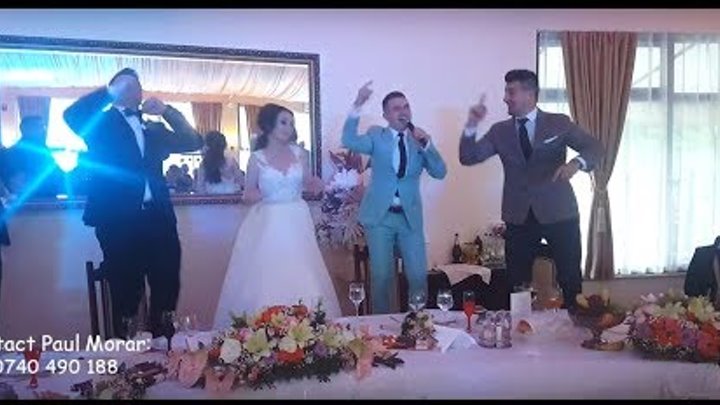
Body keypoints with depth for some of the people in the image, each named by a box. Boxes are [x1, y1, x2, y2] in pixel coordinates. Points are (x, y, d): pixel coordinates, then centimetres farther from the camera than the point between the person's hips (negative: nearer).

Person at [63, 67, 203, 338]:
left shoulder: (153, 130, 19)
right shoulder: (102, 123, 7)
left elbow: (194, 143, 12)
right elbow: (72, 115, -13)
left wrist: (167, 111, 2)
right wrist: (111, 91, -5)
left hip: (158, 218, 4)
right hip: (118, 221, -4)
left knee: (167, 291, 6)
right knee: (125, 295, 3)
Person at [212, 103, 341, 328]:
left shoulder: (300, 154, 5)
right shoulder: (257, 159, -1)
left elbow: (308, 185, 14)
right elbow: (247, 196, 5)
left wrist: (315, 186, -8)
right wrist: (252, 195, -17)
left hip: (296, 223, 2)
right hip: (267, 225, -2)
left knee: (301, 278, 3)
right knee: (264, 281, -2)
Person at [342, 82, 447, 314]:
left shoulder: (420, 140, 6)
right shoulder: (376, 135, 1)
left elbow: (440, 173, -3)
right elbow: (349, 141, -18)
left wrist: (426, 144, -16)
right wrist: (358, 105, -27)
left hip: (410, 217, 2)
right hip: (380, 216, -2)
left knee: (418, 276, 1)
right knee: (381, 276, 4)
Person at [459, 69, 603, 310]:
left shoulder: (559, 123, 1)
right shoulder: (500, 131, 6)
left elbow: (594, 148, -2)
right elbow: (468, 158, 0)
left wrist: (577, 162, -24)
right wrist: (471, 125, -14)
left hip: (558, 213, -2)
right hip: (519, 217, 2)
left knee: (570, 278, 8)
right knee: (517, 282, 8)